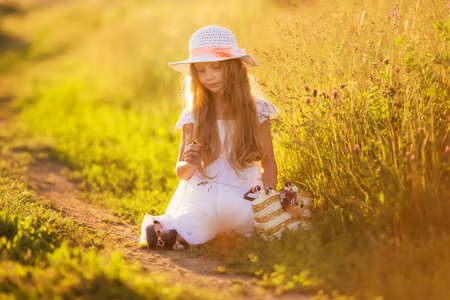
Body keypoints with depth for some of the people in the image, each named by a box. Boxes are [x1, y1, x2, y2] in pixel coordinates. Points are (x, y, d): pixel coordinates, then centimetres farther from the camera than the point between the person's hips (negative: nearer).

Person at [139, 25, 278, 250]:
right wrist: (189, 164, -17)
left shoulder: (256, 111, 3)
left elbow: (268, 161, 10)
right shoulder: (194, 115, 4)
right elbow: (181, 172, 7)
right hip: (201, 195, -1)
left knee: (222, 205, -32)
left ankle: (180, 229, -16)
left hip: (242, 197, 1)